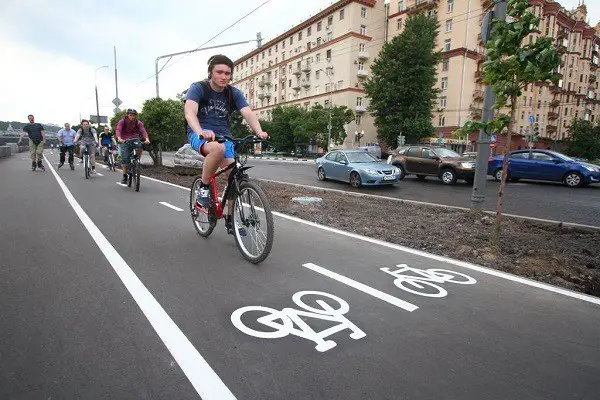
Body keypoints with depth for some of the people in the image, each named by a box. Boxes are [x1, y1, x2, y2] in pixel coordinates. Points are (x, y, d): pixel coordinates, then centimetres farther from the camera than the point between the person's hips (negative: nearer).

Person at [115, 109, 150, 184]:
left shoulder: (138, 123, -2)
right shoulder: (122, 122, -6)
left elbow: (143, 131, -17)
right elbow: (118, 130, -20)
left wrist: (147, 139, -37)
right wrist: (119, 138, -41)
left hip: (135, 139, 1)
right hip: (125, 141, -1)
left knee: (139, 148, -33)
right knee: (125, 158, -11)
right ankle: (124, 176, -1)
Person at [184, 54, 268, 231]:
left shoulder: (234, 93, 3)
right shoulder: (198, 88, -8)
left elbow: (248, 113, -12)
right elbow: (190, 112, -25)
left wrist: (259, 132, -33)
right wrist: (200, 131, -46)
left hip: (223, 135, 4)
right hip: (200, 134, -4)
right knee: (218, 148, -39)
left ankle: (230, 217, 8)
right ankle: (203, 188, -18)